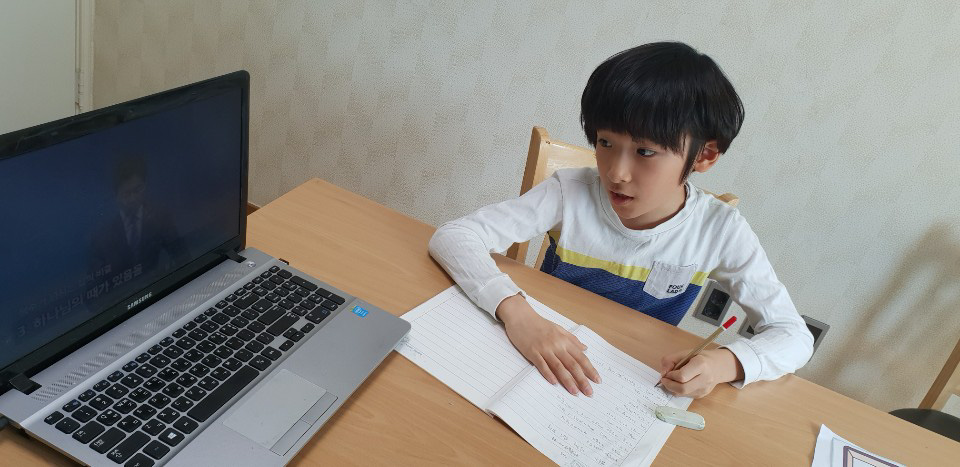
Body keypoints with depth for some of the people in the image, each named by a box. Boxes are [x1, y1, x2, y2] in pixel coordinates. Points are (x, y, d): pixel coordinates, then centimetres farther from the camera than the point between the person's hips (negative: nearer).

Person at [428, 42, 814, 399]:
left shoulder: (720, 230, -15)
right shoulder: (571, 194, -18)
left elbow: (794, 336, -9)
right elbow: (451, 237, -23)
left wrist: (725, 363, -31)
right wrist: (514, 310, -41)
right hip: (545, 370, -2)